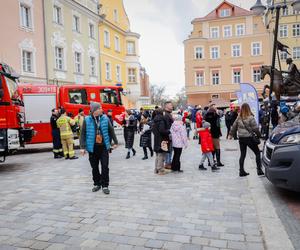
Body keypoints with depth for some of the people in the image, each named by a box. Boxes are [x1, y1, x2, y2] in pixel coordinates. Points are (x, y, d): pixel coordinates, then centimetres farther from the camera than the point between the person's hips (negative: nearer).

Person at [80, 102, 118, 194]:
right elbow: (83, 134, -2)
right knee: (95, 167, 12)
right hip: (92, 147, 0)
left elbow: (111, 131, 7)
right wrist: (83, 147, -7)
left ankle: (105, 185, 12)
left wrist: (115, 142, 10)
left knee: (105, 167, 0)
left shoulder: (105, 118, -1)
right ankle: (97, 184, 28)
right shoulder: (87, 120, -5)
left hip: (104, 147, 1)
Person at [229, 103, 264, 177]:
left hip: (241, 138, 5)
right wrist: (259, 135, 6)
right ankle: (259, 170, 7)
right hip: (249, 138, -5)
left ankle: (241, 171, 14)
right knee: (257, 153, 9)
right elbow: (255, 128, -10)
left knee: (242, 154, 12)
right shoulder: (250, 118, -13)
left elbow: (234, 127, 11)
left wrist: (231, 134, 25)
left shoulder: (239, 118, 2)